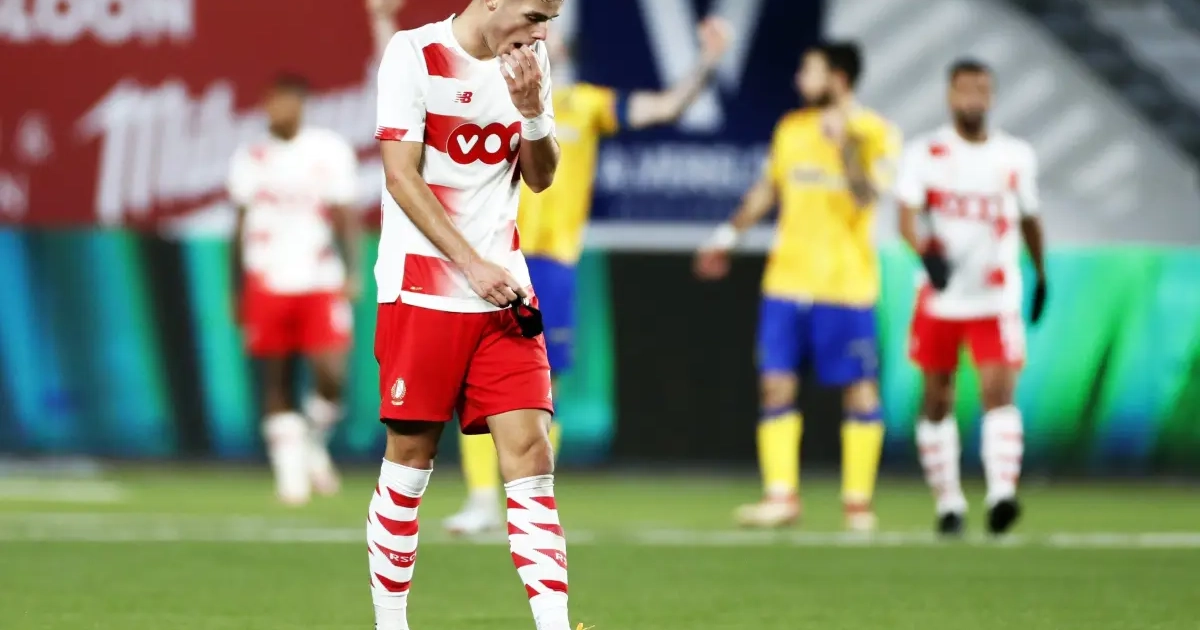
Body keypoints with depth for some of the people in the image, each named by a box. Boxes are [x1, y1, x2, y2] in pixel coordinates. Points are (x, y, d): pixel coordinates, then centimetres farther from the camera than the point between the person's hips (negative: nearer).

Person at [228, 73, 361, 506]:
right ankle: (289, 469, 6)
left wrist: (353, 273, -9)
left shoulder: (329, 151, 1)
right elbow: (241, 229, 13)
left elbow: (345, 217, 2)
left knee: (330, 375, -12)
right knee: (276, 383, 0)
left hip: (320, 283, -2)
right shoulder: (250, 158, 8)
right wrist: (237, 292, 12)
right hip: (267, 286, 2)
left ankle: (314, 440, 15)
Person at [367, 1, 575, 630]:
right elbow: (401, 176, -12)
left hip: (503, 292, 5)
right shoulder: (415, 54, -8)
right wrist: (472, 264, -17)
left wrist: (530, 110, -7)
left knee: (530, 452, -5)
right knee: (411, 457, 1)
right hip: (422, 289, -5)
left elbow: (541, 177, 13)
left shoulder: (530, 62, 9)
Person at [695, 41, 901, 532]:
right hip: (787, 280, 5)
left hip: (846, 285, -5)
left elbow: (866, 195, -18)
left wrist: (845, 142, -25)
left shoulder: (876, 134, -5)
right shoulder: (792, 128, 11)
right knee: (776, 384, -1)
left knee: (858, 389, -1)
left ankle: (858, 501, 6)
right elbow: (767, 189, 22)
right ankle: (781, 496, 2)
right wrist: (728, 235, 21)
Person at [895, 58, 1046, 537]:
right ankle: (948, 501, 17)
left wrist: (1041, 276, 25)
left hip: (996, 300, 0)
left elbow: (1030, 219, 18)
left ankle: (1002, 493, -27)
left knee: (999, 390, -16)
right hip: (940, 298, 0)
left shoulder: (1016, 156, 4)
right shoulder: (925, 153, -3)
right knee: (937, 401, 7)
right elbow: (907, 216, -15)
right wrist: (926, 252, -34)